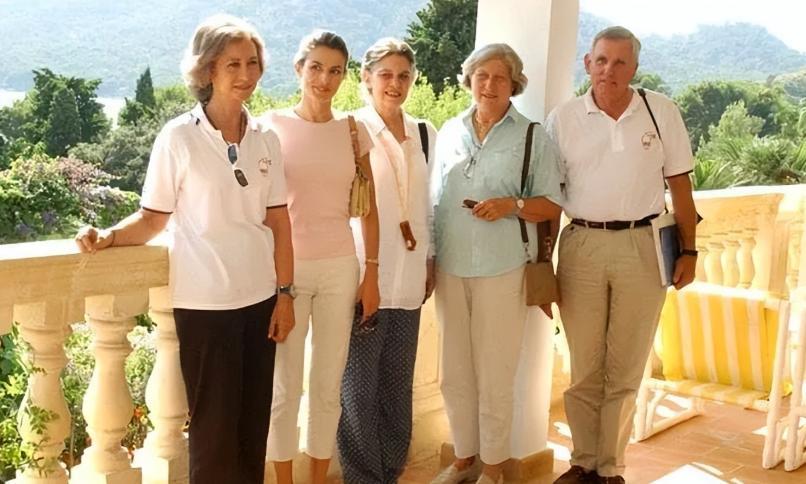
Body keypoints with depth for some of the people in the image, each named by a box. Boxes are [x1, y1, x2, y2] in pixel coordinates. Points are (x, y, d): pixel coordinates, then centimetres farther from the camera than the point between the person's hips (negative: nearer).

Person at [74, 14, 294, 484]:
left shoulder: (266, 139, 4)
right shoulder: (179, 137, -8)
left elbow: (279, 223, 6)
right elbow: (153, 218, -6)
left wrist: (285, 293, 4)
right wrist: (109, 236, -24)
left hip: (260, 298, 4)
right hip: (205, 303, -4)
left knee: (254, 421, 12)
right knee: (214, 427, 5)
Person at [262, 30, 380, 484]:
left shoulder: (354, 130, 4)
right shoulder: (273, 125, -3)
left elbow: (369, 208, 7)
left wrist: (372, 272, 4)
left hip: (340, 268, 2)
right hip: (286, 267, -2)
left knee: (329, 385, 11)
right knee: (285, 385, 8)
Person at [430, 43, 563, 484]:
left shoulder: (533, 137, 0)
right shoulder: (449, 132, 10)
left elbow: (551, 204, 1)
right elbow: (435, 199, 14)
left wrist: (512, 205, -18)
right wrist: (428, 259, 9)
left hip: (501, 270, -3)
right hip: (450, 268, 4)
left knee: (494, 376, 3)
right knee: (454, 373, 11)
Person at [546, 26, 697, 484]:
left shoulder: (662, 111, 1)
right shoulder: (564, 118, 2)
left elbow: (680, 183, 6)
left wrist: (689, 249, 2)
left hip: (642, 248, 0)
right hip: (582, 246, 0)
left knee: (625, 369, 8)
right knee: (584, 367, 9)